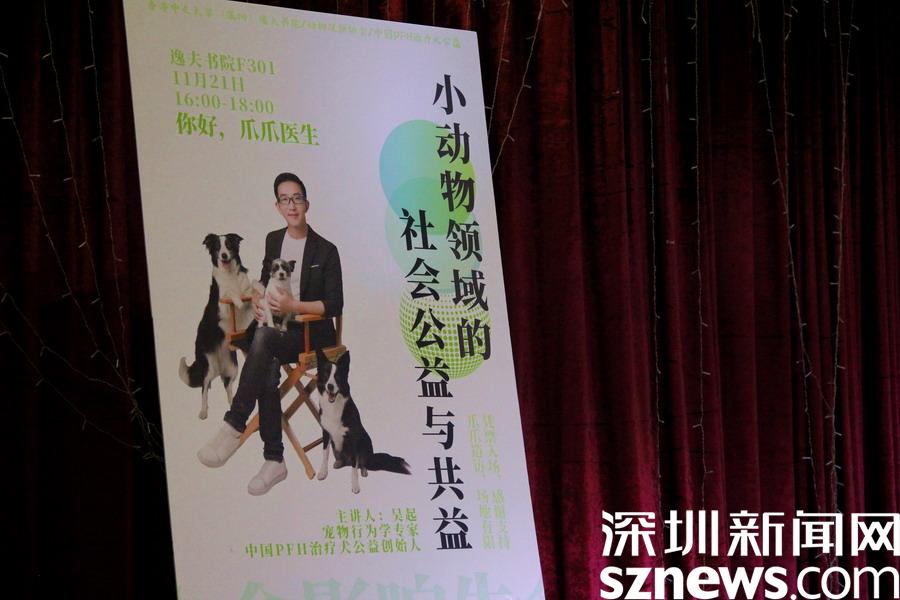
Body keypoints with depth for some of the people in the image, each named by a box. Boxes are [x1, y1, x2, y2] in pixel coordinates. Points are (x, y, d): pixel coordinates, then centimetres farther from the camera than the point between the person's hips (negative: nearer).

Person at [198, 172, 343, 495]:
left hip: (310, 332, -4)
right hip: (273, 325, 4)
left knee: (264, 339, -37)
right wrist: (258, 299, 4)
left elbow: (334, 305, -5)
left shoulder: (325, 250, -1)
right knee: (268, 366, -32)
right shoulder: (273, 240, 15)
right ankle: (273, 460, -32)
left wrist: (293, 305, -16)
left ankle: (233, 426, -38)